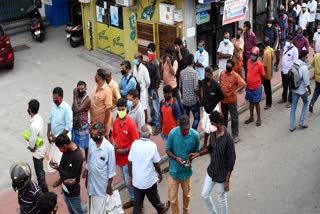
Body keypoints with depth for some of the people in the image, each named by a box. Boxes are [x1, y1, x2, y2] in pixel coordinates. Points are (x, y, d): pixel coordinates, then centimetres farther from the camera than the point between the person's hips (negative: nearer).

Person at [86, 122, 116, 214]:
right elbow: (89, 161, 6)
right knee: (91, 204, 19)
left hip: (102, 182, -5)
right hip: (91, 180, 5)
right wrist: (86, 178, 12)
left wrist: (109, 184, -8)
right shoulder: (91, 142, -7)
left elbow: (111, 168, -14)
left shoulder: (109, 148, -24)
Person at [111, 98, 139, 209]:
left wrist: (124, 151, -20)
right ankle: (133, 199, 34)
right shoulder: (115, 122, 0)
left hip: (128, 157, -7)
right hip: (119, 156, 7)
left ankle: (135, 199, 20)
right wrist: (113, 142, -6)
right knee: (125, 180, 18)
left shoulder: (131, 124, -20)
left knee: (128, 181, 0)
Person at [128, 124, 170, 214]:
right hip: (149, 180, -2)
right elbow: (156, 164, -10)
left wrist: (130, 176, 10)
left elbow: (130, 162, -5)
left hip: (136, 180, 2)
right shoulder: (152, 146, -19)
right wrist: (160, 174, 9)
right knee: (154, 198, 24)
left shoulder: (135, 143, -12)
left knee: (137, 202, 14)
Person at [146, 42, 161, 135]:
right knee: (151, 104, 21)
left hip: (153, 87, -8)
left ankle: (158, 126, 0)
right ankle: (153, 120, 38)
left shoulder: (156, 63, -19)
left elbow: (158, 77, -19)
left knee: (156, 106, -5)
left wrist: (155, 90, -19)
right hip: (149, 86, 8)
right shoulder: (148, 61, 5)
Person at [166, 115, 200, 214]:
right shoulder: (173, 133, -20)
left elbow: (196, 151, -1)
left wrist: (190, 159, -20)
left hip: (187, 170, 2)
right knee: (172, 197, 4)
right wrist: (176, 158, -25)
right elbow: (168, 150, -8)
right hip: (174, 170, -2)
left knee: (186, 194, 23)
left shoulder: (195, 135, -17)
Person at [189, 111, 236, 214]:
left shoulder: (228, 139, -27)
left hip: (222, 175, -7)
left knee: (222, 199, 13)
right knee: (205, 195, 19)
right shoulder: (213, 133, -6)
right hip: (211, 171, 7)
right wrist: (198, 154, -2)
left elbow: (231, 161, -21)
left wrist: (227, 180, -18)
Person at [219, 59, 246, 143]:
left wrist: (236, 91, -20)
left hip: (232, 100, -5)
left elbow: (244, 84, -19)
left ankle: (235, 135, 14)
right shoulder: (222, 73, 0)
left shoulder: (235, 75, -16)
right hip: (223, 99, 5)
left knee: (234, 118, 4)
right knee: (223, 117, 20)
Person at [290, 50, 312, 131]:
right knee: (305, 103, 20)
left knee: (293, 106, 12)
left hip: (294, 89, 6)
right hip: (302, 90, -5)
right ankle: (301, 122, 18)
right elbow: (306, 81, -20)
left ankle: (292, 126, 16)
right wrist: (309, 89, -5)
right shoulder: (304, 67, -24)